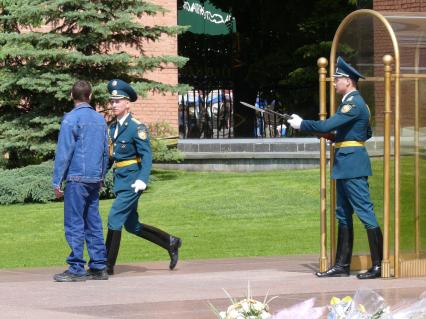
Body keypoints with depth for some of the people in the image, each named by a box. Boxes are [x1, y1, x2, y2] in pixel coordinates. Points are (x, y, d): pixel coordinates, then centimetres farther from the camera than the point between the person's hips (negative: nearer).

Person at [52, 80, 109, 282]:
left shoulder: (71, 119, -9)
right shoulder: (100, 119, 12)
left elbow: (64, 152, -11)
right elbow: (105, 152, 17)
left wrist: (57, 182, -7)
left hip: (77, 178, -7)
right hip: (95, 178, 7)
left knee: (74, 225, -5)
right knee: (93, 223, 11)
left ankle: (76, 269, -6)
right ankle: (98, 267, 11)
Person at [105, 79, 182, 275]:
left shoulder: (137, 127, -11)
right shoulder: (113, 128, 12)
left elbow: (147, 156, -16)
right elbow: (110, 156, 20)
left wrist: (142, 180, -28)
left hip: (132, 181, -8)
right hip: (120, 180, 8)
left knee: (114, 219, -12)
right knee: (132, 226, 12)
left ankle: (108, 266, -6)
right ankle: (171, 243, 26)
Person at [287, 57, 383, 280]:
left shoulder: (353, 104, -15)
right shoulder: (352, 102, 16)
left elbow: (327, 125, -22)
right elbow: (367, 133, 25)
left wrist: (301, 124, -9)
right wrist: (337, 137, 16)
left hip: (352, 164, -11)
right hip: (345, 165, 11)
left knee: (365, 212, -9)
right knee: (343, 215, 12)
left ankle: (378, 265, -9)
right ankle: (342, 265, 16)